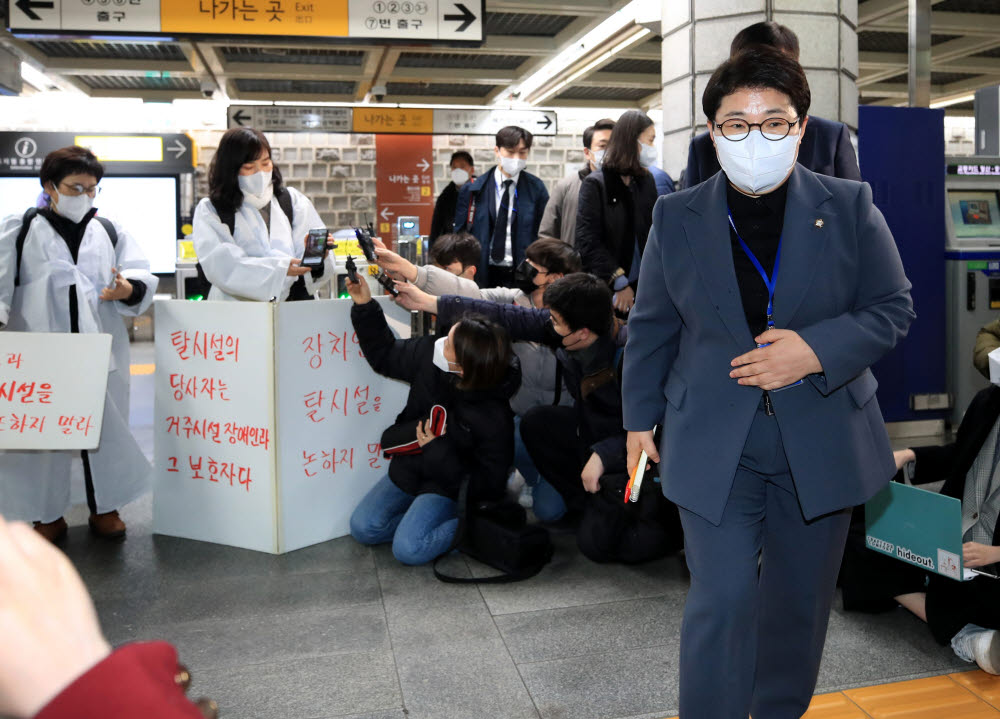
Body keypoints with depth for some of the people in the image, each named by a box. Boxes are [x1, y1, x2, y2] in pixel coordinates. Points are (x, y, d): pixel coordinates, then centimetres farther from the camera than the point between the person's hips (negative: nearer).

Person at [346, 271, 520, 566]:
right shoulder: (430, 354, -16)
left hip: (448, 486, -6)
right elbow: (385, 355, 3)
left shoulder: (493, 417, -30)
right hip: (409, 469, 6)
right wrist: (364, 306, -9)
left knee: (409, 549, -23)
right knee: (362, 527, -3)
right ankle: (430, 517, 11)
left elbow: (488, 486, -23)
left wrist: (437, 450, -26)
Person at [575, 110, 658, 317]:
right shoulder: (596, 184, -6)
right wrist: (619, 283, -14)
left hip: (642, 284, 4)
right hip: (607, 288, -4)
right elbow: (588, 242, -11)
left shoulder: (646, 180, 10)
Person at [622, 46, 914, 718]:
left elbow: (894, 308, 0)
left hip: (822, 442, 2)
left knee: (799, 601, 17)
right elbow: (651, 327, 7)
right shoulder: (676, 217, 0)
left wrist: (815, 350, -17)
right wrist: (640, 416, 8)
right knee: (721, 601, -3)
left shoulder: (850, 207, -1)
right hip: (713, 444, -1)